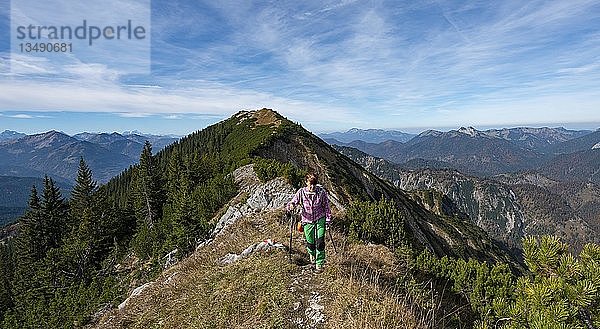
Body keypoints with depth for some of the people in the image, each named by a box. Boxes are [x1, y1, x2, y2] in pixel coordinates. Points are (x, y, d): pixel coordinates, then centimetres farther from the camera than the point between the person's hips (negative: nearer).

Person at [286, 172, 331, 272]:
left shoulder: (322, 192, -13)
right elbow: (293, 202, -10)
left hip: (320, 219, -1)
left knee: (320, 241, -9)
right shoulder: (301, 192, -13)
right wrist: (290, 206, -34)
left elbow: (326, 206, -3)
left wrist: (328, 220, -1)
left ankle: (319, 263, 12)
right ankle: (312, 254, 47)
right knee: (310, 242, 10)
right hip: (307, 220, 1)